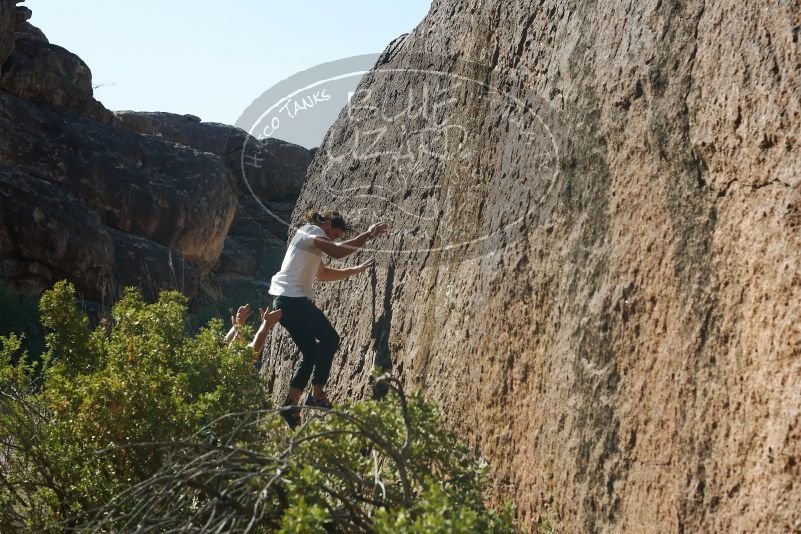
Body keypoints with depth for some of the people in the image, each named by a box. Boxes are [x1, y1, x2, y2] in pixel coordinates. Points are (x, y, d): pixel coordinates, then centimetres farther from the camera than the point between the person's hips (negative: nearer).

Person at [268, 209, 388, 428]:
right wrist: (367, 235, -19)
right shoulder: (311, 232, -6)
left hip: (283, 300, 10)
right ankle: (317, 396, -6)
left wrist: (357, 270, 29)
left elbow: (324, 274, 32)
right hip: (293, 298, -10)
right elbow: (337, 252, -24)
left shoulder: (311, 241, 25)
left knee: (310, 351, 11)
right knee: (329, 338, -7)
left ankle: (291, 405, 10)